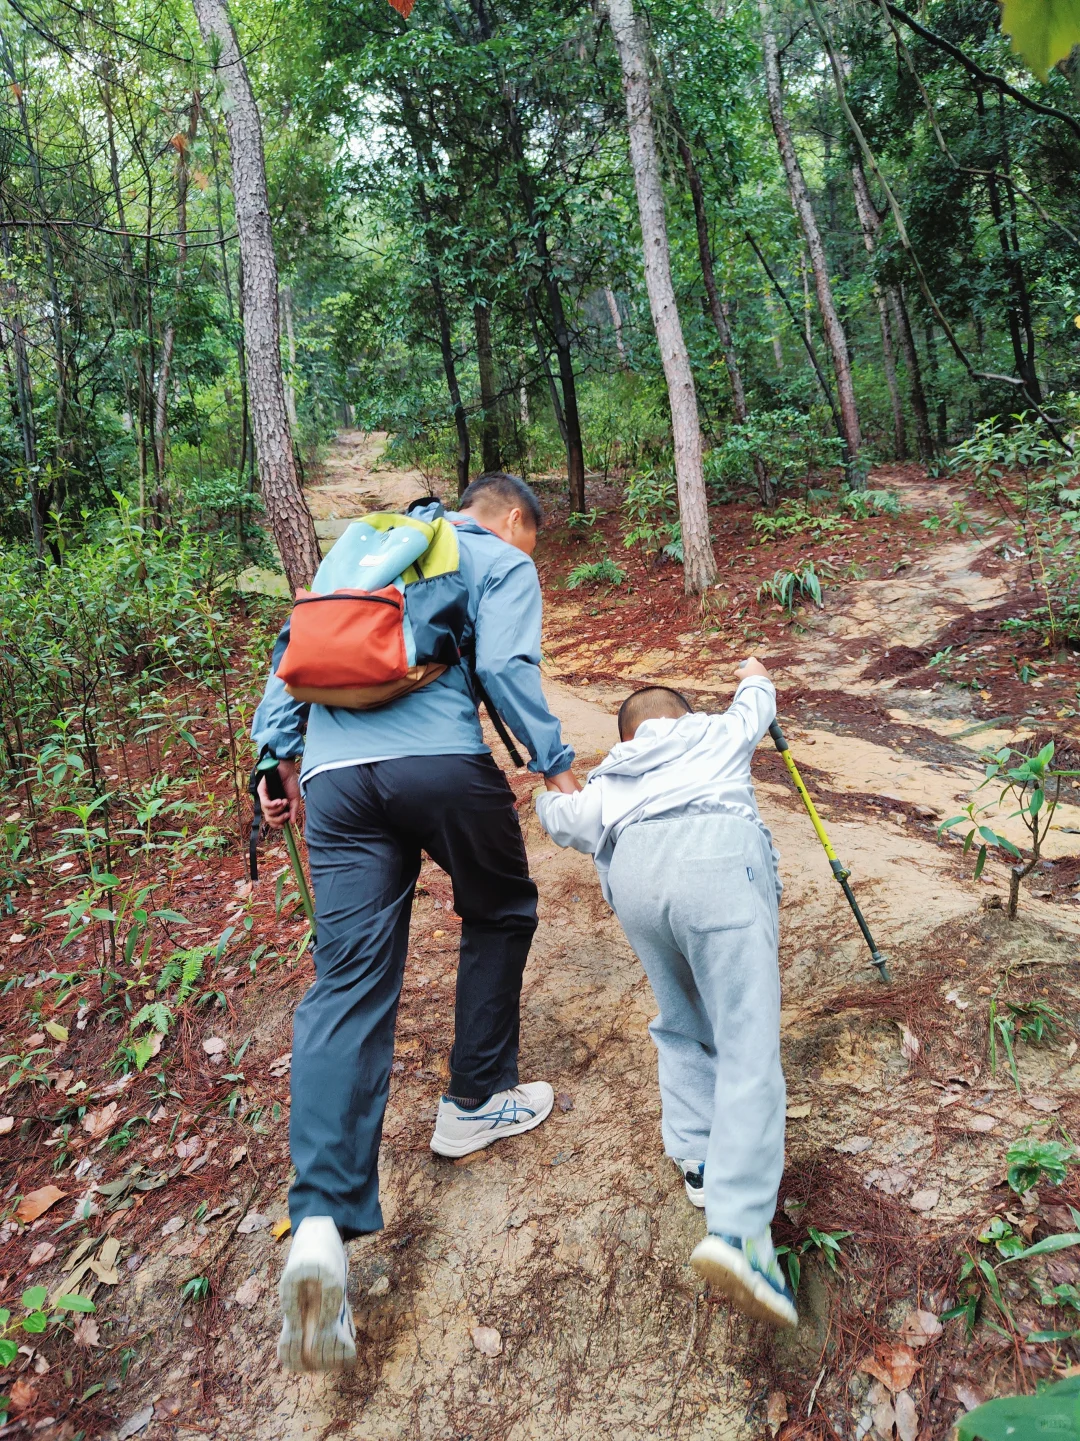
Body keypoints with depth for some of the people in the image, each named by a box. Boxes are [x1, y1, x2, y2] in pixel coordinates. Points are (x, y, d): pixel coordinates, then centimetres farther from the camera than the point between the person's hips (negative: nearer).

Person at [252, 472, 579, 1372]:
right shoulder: (503, 562, 13)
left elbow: (294, 648, 23)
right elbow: (505, 667, -4)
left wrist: (279, 752, 21)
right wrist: (556, 763, 2)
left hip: (333, 774, 5)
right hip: (442, 764, -4)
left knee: (348, 986, -1)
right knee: (500, 916, 22)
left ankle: (322, 1218, -14)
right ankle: (476, 1103, 28)